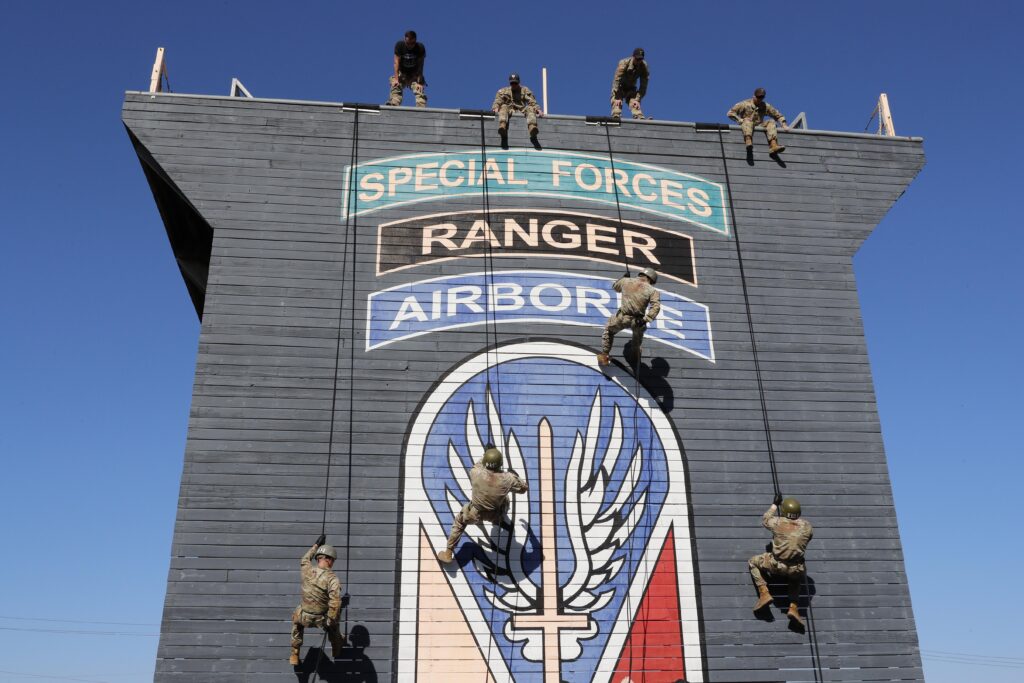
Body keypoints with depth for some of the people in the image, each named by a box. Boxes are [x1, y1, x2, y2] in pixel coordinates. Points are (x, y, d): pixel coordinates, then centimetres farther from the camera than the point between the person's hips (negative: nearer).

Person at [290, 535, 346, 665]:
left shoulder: (307, 570, -11)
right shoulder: (332, 578, -23)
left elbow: (304, 559, 15)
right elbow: (335, 602, -34)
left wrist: (316, 545, 26)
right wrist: (330, 620, -20)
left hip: (303, 617, 3)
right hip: (321, 619, -3)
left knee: (296, 618, 37)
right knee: (333, 624, 31)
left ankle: (294, 655, 40)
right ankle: (337, 652, 50)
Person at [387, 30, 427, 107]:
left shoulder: (420, 48, -19)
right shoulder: (399, 45, -16)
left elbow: (420, 66, -22)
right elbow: (397, 62, -19)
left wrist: (419, 82, -31)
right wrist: (396, 78, -29)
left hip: (415, 74, 0)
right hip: (402, 73, 1)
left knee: (420, 91, -23)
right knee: (395, 86, -25)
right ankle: (394, 105, -41)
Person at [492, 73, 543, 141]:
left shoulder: (525, 90, 15)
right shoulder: (503, 91, 16)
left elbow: (532, 102, 4)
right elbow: (497, 102, 4)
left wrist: (538, 110, -13)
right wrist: (496, 108, -19)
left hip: (522, 110, 1)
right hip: (509, 110, -1)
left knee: (530, 108, -26)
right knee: (504, 107, -30)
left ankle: (532, 127, -52)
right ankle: (502, 126, -56)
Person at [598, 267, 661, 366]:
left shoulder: (626, 281, 4)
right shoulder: (652, 290, -2)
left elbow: (615, 287, 26)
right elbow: (656, 307, -17)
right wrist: (646, 320, -21)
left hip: (622, 318, 0)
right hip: (638, 320, 0)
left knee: (609, 330, 29)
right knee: (639, 330, 37)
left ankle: (604, 356, 25)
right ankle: (636, 353, 57)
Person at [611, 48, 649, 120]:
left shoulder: (644, 67, -17)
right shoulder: (624, 63, -25)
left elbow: (643, 85, -15)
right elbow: (616, 80, -29)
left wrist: (637, 99, -25)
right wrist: (617, 98, -35)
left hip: (631, 89, 2)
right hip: (620, 88, -2)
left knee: (636, 105, -20)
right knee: (617, 104, -26)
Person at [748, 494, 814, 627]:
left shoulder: (777, 522, -7)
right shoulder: (807, 526, -2)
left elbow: (765, 519, 17)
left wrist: (775, 505, 29)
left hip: (776, 566, -3)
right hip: (796, 570, 3)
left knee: (753, 562, 23)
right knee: (797, 577, 40)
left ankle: (764, 594, 8)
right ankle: (793, 608, 21)